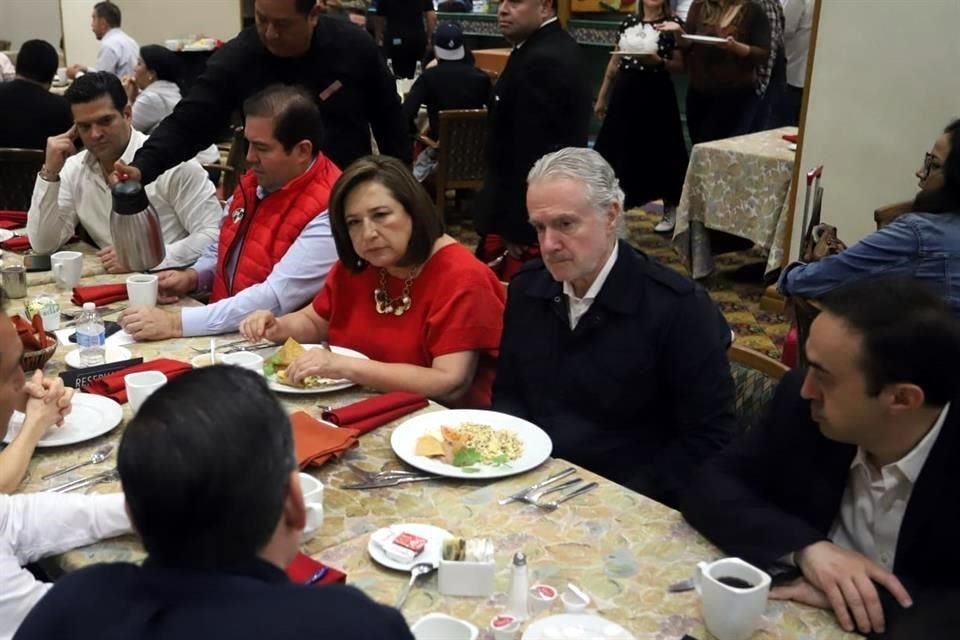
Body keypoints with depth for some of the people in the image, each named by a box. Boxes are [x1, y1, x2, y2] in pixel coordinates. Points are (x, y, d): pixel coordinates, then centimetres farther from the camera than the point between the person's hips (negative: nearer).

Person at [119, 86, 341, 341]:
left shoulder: (328, 212, -22)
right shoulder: (255, 180, 5)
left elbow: (275, 299, -26)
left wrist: (176, 323, -26)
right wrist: (192, 276, 2)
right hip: (224, 336, 7)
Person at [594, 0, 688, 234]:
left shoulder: (673, 23, -4)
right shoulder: (628, 22, 9)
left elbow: (680, 65, -5)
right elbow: (615, 62, 14)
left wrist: (658, 61, -23)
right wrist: (602, 97, 15)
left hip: (656, 92, -4)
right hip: (625, 91, 4)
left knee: (658, 149, 0)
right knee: (618, 149, 7)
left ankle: (670, 210, 14)